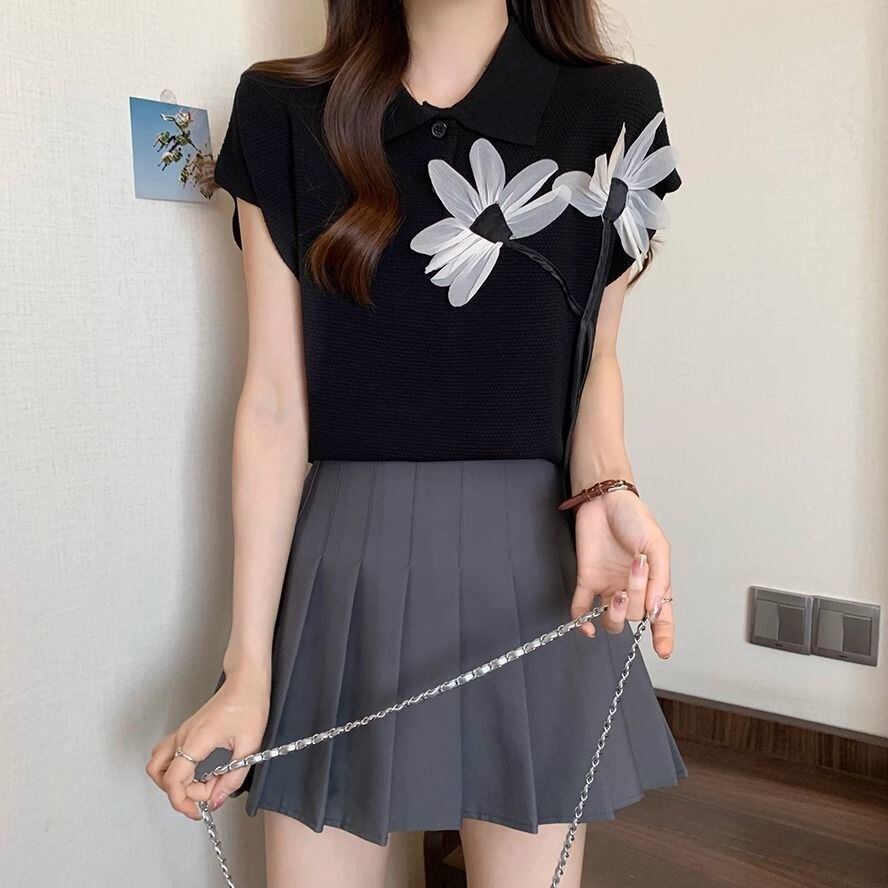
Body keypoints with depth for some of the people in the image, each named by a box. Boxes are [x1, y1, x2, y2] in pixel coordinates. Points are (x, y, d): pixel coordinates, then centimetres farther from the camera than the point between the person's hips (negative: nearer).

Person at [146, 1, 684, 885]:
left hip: (532, 559, 1)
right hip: (347, 560, 0)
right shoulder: (284, 116, 0)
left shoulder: (611, 113, 2)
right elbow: (273, 403, -3)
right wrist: (247, 671, -4)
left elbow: (595, 358, 10)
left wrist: (606, 489, -13)